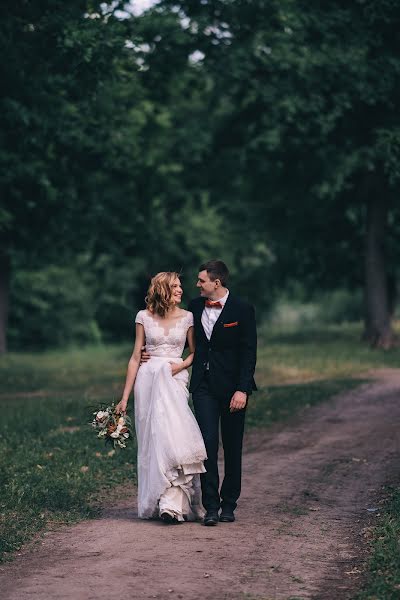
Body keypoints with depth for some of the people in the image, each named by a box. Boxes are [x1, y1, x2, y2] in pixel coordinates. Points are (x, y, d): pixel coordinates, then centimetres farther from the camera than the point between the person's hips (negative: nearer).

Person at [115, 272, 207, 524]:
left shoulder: (187, 318, 6)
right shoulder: (144, 317, 5)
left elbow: (195, 352, 14)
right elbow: (135, 357, 7)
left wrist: (182, 365, -9)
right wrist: (125, 398, 5)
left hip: (174, 380, -1)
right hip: (148, 380, 1)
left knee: (172, 435, -16)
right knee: (151, 440, 1)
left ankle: (172, 503, -18)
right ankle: (154, 502, 9)